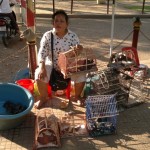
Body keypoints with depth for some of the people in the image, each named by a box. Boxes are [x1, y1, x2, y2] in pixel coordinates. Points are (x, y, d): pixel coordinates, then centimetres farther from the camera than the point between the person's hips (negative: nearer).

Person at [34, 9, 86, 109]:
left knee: (81, 75, -24)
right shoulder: (47, 36, -10)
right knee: (39, 74, -26)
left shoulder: (73, 36, -10)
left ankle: (77, 96, 8)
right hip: (51, 64, 0)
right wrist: (42, 67, -30)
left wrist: (79, 50, -36)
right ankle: (44, 98, 2)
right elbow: (42, 53, -13)